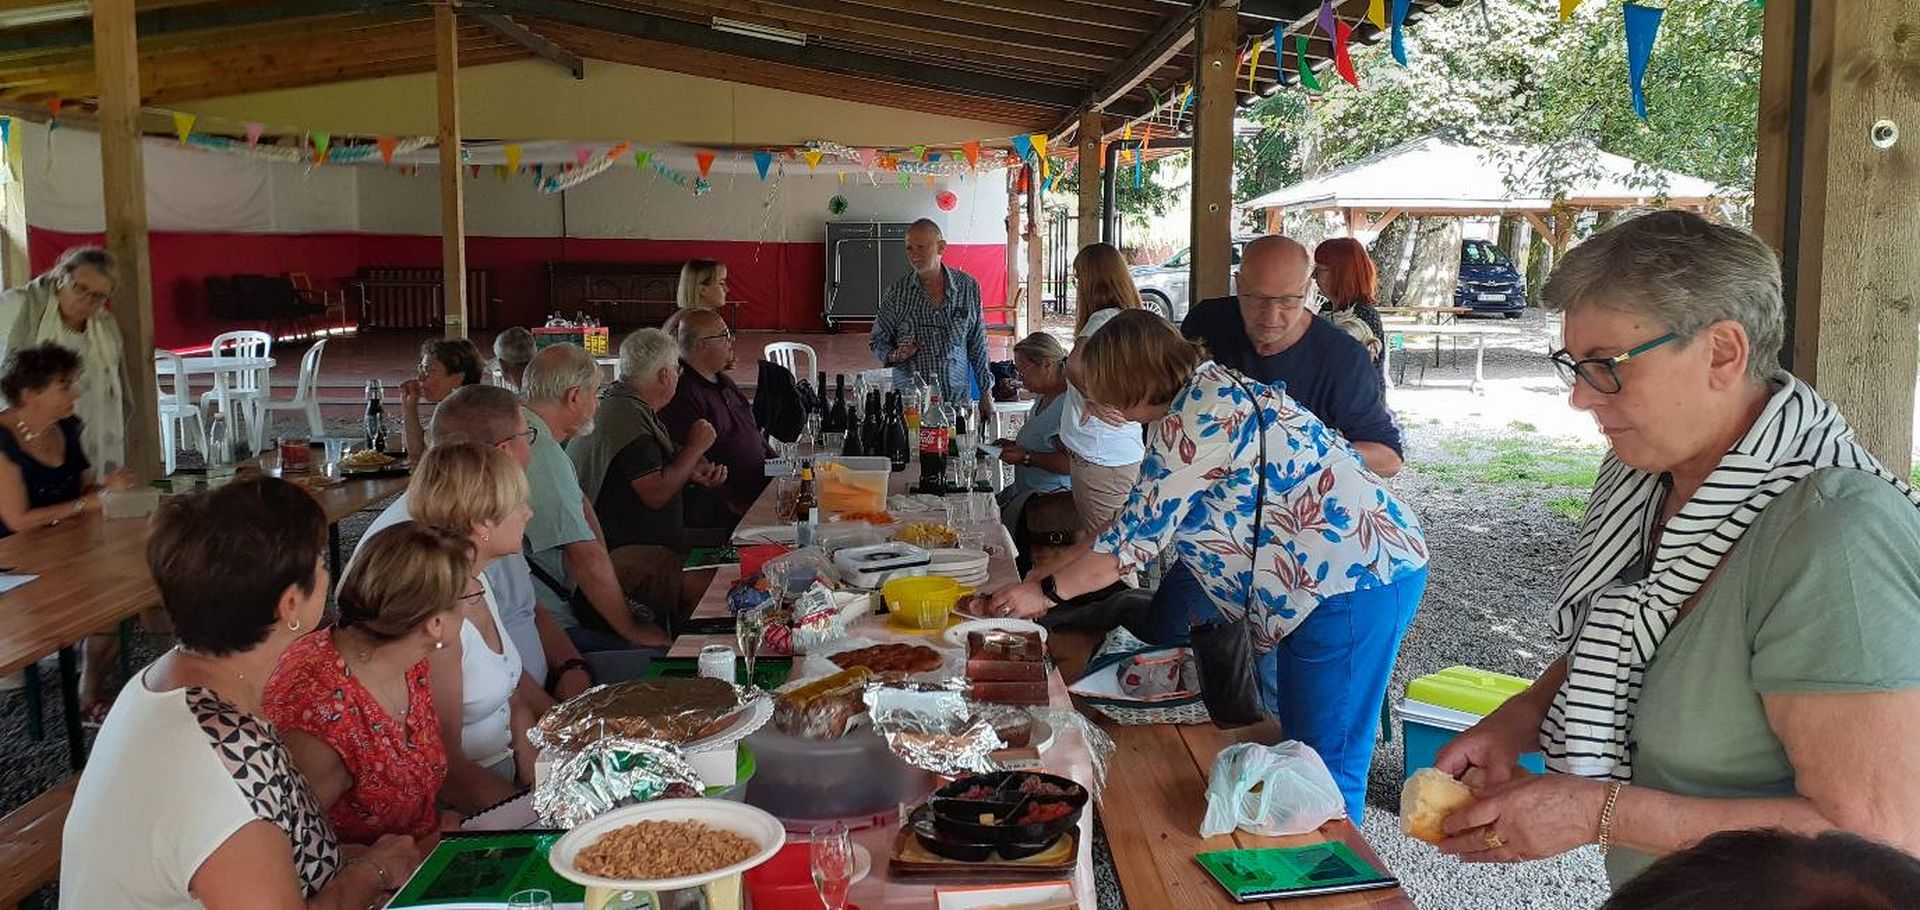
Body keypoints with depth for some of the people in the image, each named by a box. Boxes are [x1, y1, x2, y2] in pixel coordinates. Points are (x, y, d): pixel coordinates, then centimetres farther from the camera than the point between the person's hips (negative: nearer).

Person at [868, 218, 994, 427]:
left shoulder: (968, 287, 3)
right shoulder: (896, 294, 2)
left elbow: (978, 345, 9)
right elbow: (877, 340, 10)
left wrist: (986, 394, 9)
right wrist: (895, 355, -11)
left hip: (957, 399, 1)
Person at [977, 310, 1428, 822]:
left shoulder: (1202, 414, -19)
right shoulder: (1205, 396, 12)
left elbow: (1137, 536, -16)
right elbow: (1143, 520, 18)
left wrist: (1047, 592, -4)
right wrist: (1051, 575, 17)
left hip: (1354, 582, -11)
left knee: (1325, 772, -2)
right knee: (1284, 750, 18)